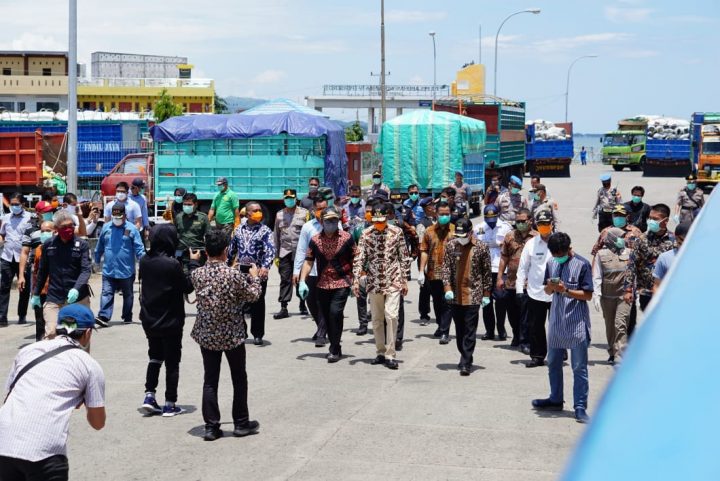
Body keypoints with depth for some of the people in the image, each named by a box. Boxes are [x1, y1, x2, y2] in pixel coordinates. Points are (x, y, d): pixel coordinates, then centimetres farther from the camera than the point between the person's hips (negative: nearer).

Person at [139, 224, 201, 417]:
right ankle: (170, 404, 13)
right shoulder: (172, 264, -23)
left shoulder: (144, 261, -4)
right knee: (172, 361, 8)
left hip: (149, 320, 6)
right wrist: (193, 263, -3)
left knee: (155, 357, 22)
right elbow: (188, 286, -13)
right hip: (170, 321, -6)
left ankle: (149, 396, 14)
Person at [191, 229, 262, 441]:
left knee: (210, 381, 9)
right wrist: (254, 276, 13)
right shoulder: (234, 275, -18)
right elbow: (253, 296, -5)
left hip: (206, 335, 3)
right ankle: (241, 423, 21)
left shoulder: (196, 274, -7)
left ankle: (211, 426, 9)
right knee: (239, 379, 14)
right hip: (232, 335, -3)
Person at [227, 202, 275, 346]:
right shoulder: (239, 229, 9)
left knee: (257, 303, 4)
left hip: (258, 271, -3)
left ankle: (257, 334, 14)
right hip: (241, 270, 3)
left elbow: (270, 250, -17)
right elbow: (232, 249, 19)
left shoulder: (265, 231, -4)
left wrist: (265, 266, -32)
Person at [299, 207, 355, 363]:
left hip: (342, 283, -3)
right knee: (327, 317, 9)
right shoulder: (315, 240, 4)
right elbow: (309, 261, 5)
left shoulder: (347, 238, -3)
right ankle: (335, 348, 24)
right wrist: (302, 281, -4)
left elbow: (355, 260, 3)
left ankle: (335, 349, -6)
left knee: (335, 312, -17)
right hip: (322, 284, 4)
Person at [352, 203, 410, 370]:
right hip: (374, 282, 2)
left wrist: (405, 280, 2)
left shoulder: (396, 232, -1)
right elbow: (359, 258, 0)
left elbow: (404, 257, 3)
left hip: (393, 281, -2)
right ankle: (381, 352, 22)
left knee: (391, 315, -14)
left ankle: (390, 355, -9)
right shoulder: (366, 234, 2)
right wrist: (356, 280, -9)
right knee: (377, 319, 9)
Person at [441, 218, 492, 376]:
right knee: (459, 330, 11)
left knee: (470, 331, -5)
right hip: (455, 295, 3)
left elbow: (487, 273, 2)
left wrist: (486, 294, 0)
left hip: (473, 295, -3)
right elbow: (446, 268, 4)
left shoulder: (480, 248, -3)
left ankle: (466, 364, -5)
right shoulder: (450, 246, 4)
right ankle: (465, 358, 25)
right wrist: (447, 288, -7)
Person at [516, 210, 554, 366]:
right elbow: (523, 267, 6)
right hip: (535, 292, 1)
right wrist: (520, 288, 1)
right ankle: (537, 356, 16)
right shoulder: (531, 243, 3)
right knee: (535, 326, 6)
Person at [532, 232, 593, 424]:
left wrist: (566, 290, -21)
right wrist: (550, 286, -8)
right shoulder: (551, 263, 8)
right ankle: (556, 399, 31)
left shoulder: (582, 264, -9)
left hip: (576, 323, -6)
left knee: (579, 368, -1)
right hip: (556, 322, 6)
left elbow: (588, 294, -9)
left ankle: (580, 407, 3)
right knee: (553, 363, 16)